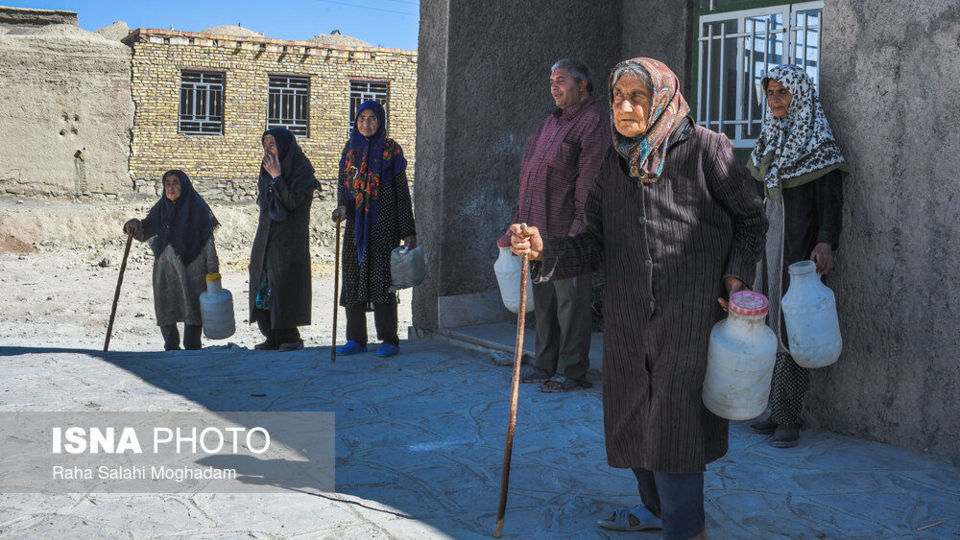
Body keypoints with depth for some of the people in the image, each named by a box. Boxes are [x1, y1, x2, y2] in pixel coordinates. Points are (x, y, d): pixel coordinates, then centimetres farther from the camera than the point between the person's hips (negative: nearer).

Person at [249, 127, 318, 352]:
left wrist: (277, 177, -18)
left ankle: (290, 336, -2)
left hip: (289, 237, -7)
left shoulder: (302, 168, -9)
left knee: (283, 282, -10)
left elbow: (292, 203, -18)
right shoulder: (269, 168, 13)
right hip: (266, 236, 7)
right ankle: (274, 336, 8)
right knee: (263, 282, 4)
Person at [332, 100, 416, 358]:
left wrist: (408, 232, -7)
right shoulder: (351, 148, 10)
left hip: (382, 223, -5)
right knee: (353, 277, 4)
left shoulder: (390, 150, -3)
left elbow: (402, 192, -3)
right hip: (356, 223, 5)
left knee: (381, 278, -7)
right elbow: (342, 182, 15)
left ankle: (389, 340, 1)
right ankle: (356, 339, 12)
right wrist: (342, 207, -7)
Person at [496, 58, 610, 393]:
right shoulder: (551, 121, 21)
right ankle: (546, 364, 23)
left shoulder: (593, 119, -7)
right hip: (538, 227, 9)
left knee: (571, 299, -3)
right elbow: (529, 167, 23)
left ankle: (571, 371, 5)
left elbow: (589, 176, -15)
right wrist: (520, 221, 18)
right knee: (543, 298, 13)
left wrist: (579, 224, -21)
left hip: (567, 228, -9)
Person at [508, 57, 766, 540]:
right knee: (631, 413, 13)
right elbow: (596, 242, 7)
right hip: (627, 313, 6)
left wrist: (737, 274, -7)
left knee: (675, 414, -6)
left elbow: (751, 218, 5)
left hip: (692, 306, -6)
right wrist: (546, 251, -10)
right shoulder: (614, 163, 12)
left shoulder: (704, 148, -4)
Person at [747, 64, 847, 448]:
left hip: (800, 245, -7)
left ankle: (789, 419, -1)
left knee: (792, 329, -6)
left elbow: (831, 199, -14)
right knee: (771, 325, 6)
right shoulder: (770, 141, 14)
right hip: (770, 244, 7)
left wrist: (826, 241, -28)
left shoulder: (818, 144, -7)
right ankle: (778, 412, 13)